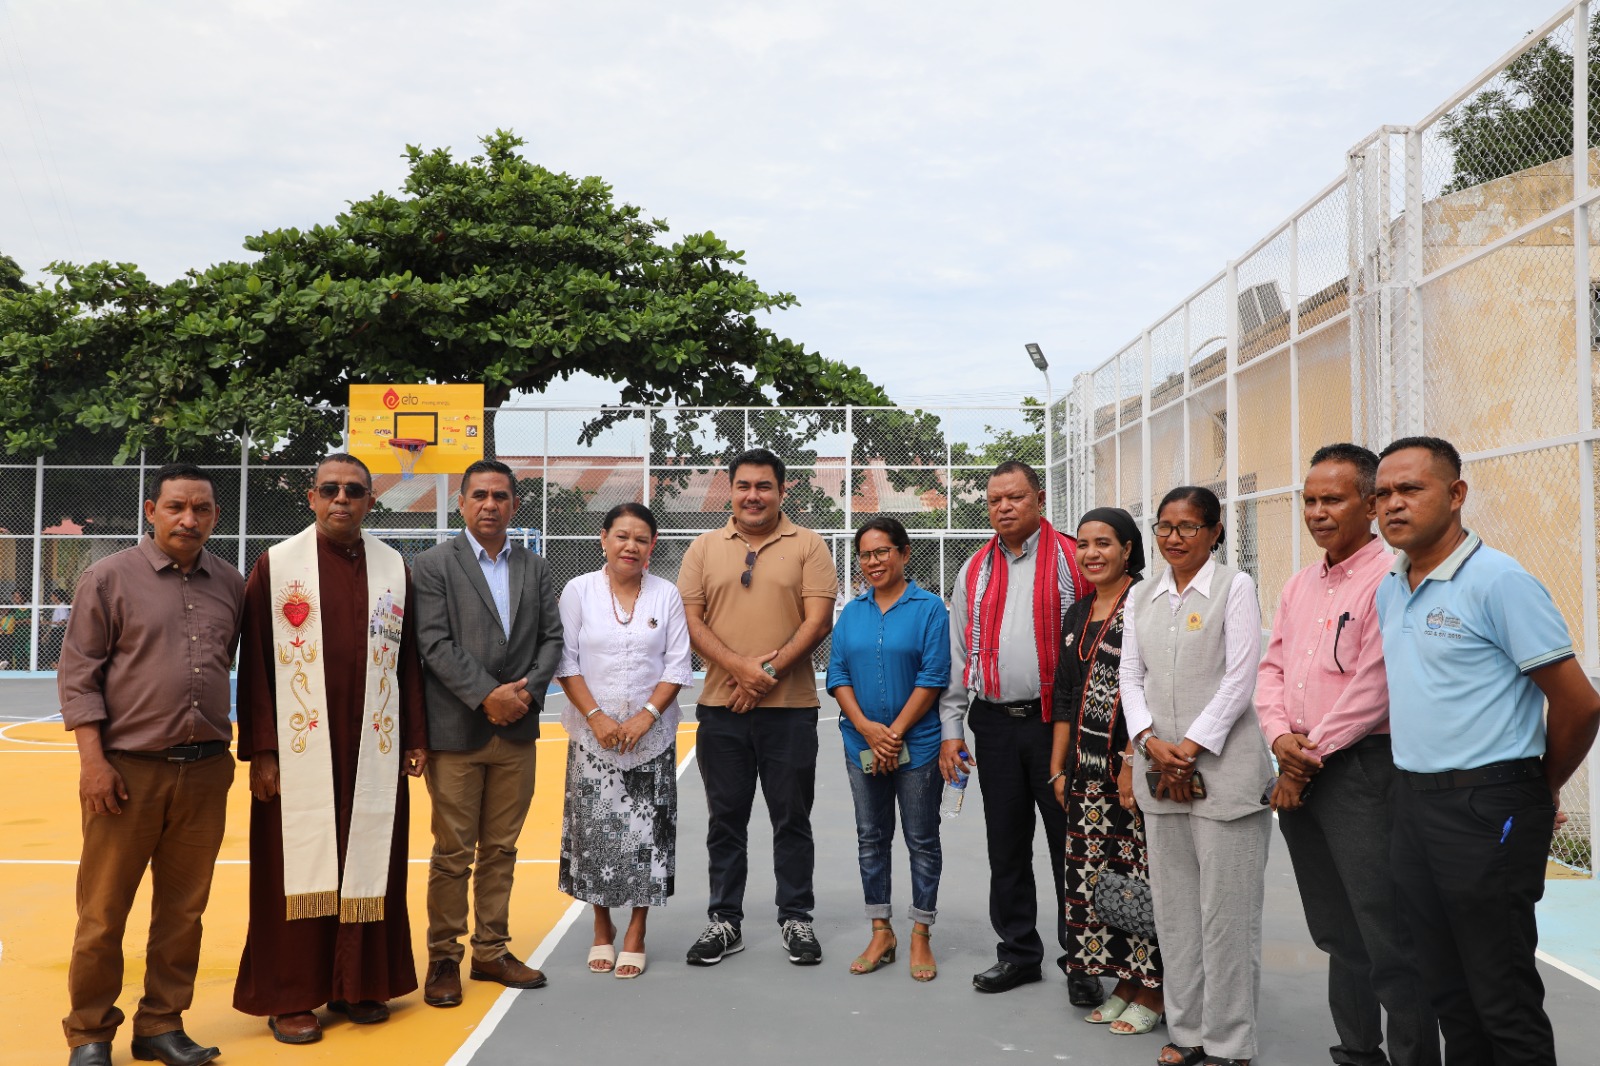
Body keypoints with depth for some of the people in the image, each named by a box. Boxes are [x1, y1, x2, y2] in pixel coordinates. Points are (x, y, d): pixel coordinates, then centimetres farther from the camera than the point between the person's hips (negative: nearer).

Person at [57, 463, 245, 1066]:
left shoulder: (231, 585, 9)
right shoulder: (110, 578, -1)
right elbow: (77, 674, -3)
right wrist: (93, 760, -9)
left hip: (205, 772, 3)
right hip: (127, 769, -3)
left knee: (183, 910, 10)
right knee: (103, 912, 5)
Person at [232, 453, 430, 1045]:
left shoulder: (394, 568, 7)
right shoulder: (276, 565, 0)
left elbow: (409, 659, 9)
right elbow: (254, 663, -2)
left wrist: (416, 739, 6)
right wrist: (260, 751, -6)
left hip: (374, 750, 3)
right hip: (300, 752, -2)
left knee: (367, 863, 7)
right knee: (297, 868, 3)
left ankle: (358, 984, 21)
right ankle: (288, 997, 15)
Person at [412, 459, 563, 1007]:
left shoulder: (535, 568, 12)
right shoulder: (433, 565, -2)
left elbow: (551, 638, 9)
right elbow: (434, 644, -10)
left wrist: (527, 691, -8)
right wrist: (487, 695, -16)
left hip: (516, 732, 4)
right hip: (456, 733, -4)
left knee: (501, 849, 11)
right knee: (453, 853, 2)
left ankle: (491, 951, 22)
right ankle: (444, 958, 14)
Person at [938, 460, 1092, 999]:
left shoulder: (1072, 560, -1)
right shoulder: (974, 571, 12)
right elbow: (958, 653, 13)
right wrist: (951, 728, 8)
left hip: (1056, 720, -4)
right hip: (994, 722, 4)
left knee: (1069, 843, 2)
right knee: (1006, 847, 12)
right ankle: (1018, 953, 25)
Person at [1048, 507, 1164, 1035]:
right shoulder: (1078, 613, 15)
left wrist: (1134, 761, -19)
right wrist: (1059, 768, 15)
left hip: (1136, 763, -7)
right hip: (1086, 768, 7)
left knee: (1139, 873, -3)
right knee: (1094, 873, 9)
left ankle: (1152, 994, 11)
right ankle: (1124, 983, 22)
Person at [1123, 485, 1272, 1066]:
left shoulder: (1234, 587, -1)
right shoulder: (1141, 599, 13)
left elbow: (1240, 677, -8)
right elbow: (1131, 675, 10)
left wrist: (1191, 747, -12)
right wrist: (1151, 742, -6)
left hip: (1223, 767, -5)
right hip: (1160, 771, 5)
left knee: (1226, 906, -1)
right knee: (1173, 903, 10)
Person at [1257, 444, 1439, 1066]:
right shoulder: (1299, 587, 14)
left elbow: (1373, 690, -18)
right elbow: (1272, 668, 15)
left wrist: (1310, 758, -12)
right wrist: (1280, 737, -3)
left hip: (1363, 769, -8)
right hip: (1300, 776, 8)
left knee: (1387, 938, -3)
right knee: (1336, 932, 17)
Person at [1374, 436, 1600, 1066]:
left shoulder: (1499, 581, -13)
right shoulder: (1389, 592, 10)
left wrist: (1542, 791, 1)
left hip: (1487, 810, -7)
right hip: (1413, 805, 7)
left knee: (1504, 1001, 2)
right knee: (1446, 991, 16)